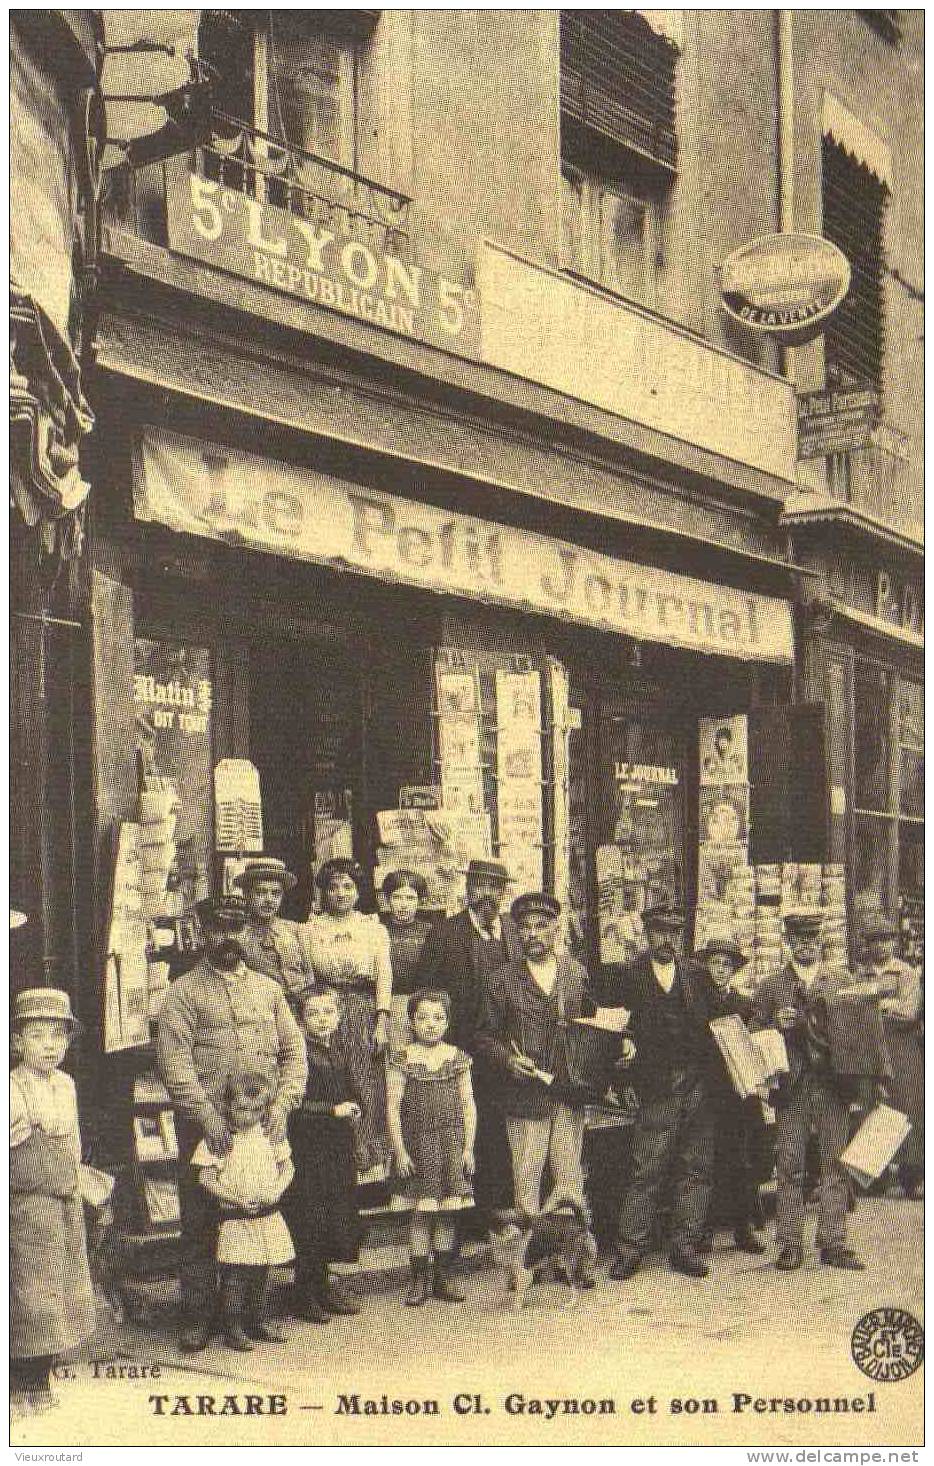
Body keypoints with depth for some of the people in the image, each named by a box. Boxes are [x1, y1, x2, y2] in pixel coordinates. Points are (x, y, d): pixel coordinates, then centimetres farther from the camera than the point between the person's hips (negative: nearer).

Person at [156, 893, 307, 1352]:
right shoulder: (184, 992, 0)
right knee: (200, 1223, 1)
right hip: (205, 1129, -3)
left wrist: (282, 1103, -5)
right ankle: (198, 1315, 11)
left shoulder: (268, 988, 14)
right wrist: (209, 1118, -18)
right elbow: (173, 1062, -9)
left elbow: (294, 1051, 12)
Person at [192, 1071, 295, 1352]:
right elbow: (205, 1178, -10)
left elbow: (287, 1167, 9)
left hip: (268, 1216, 4)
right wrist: (235, 1199, -18)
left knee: (261, 1272, 13)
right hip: (234, 1219, -4)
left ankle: (257, 1321, 27)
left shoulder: (271, 1135, 4)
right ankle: (232, 1328, 5)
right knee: (234, 1275, -6)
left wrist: (276, 1190, -10)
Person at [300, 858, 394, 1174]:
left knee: (366, 1087, -4)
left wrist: (382, 1020, -7)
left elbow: (384, 976, 3)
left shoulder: (374, 928, 11)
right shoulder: (309, 929, 10)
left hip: (365, 1009, 0)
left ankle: (367, 1159, 3)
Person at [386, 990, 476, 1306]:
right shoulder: (403, 1060, -2)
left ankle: (443, 1277, 16)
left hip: (452, 1143, 2)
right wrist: (400, 1151, -8)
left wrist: (468, 1147, 2)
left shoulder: (457, 1058, 5)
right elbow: (393, 1108, -4)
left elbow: (468, 1105, 7)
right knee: (421, 1210, 0)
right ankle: (420, 1279, 8)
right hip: (418, 1143, -2)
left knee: (448, 1210, 6)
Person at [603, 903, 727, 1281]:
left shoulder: (696, 976, 14)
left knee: (696, 1169, 5)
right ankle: (629, 1249, 1)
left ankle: (685, 1247, 14)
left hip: (700, 1087, 3)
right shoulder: (627, 976, 5)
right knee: (646, 1170, -6)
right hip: (658, 1090, -3)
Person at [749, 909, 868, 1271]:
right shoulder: (770, 987, 9)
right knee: (789, 1167, -1)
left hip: (834, 1088, 1)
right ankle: (789, 1246, 5)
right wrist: (776, 1024, -12)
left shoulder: (843, 982, 12)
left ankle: (833, 1243, 8)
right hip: (791, 1090, -1)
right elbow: (753, 1035, 6)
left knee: (835, 1166, 1)